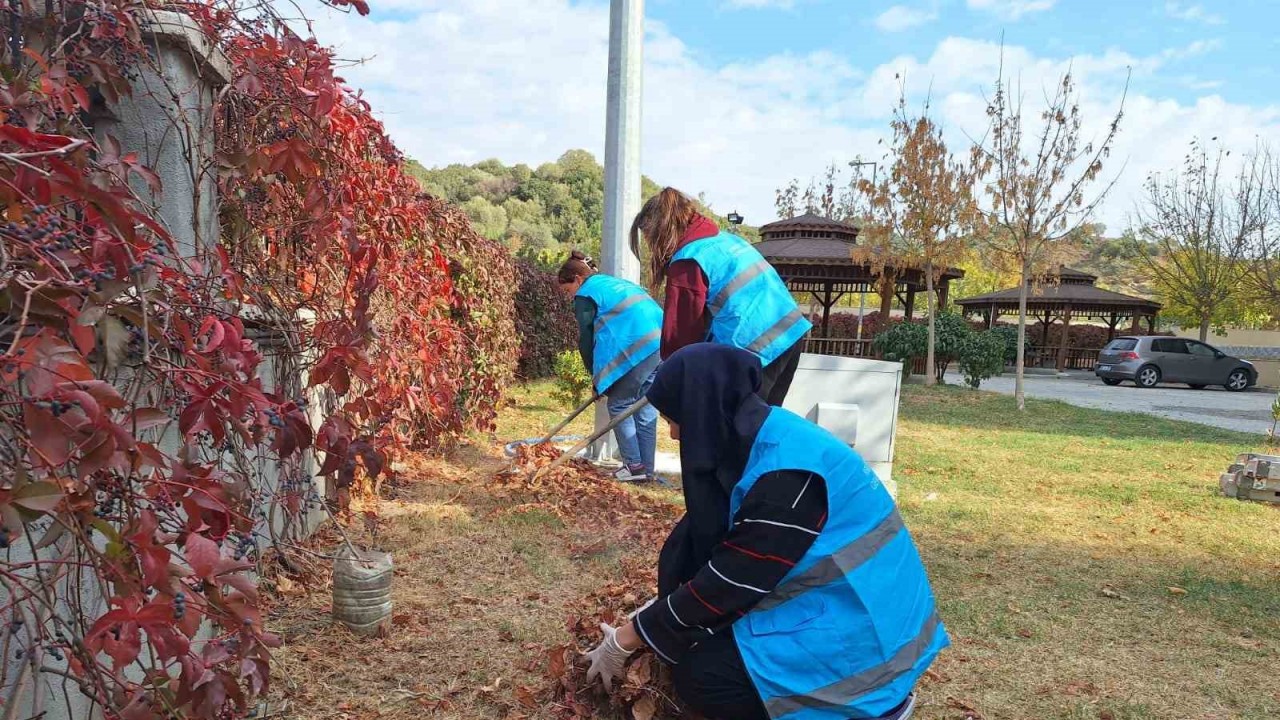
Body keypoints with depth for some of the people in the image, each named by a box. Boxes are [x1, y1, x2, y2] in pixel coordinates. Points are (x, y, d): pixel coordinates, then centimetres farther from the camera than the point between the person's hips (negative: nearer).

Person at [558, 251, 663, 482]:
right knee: (646, 408, 13)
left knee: (619, 405, 6)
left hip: (637, 349, -8)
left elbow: (586, 338, 6)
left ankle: (634, 465, 5)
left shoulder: (586, 294, 7)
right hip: (661, 342, 8)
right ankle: (647, 469, 17)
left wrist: (597, 375, 17)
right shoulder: (615, 282, 32)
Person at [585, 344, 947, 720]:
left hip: (860, 631, -9)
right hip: (825, 601, 9)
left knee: (697, 672, -16)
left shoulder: (785, 474, -28)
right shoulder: (758, 437, 0)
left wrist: (626, 640, -11)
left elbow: (727, 583, -22)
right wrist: (658, 610, 13)